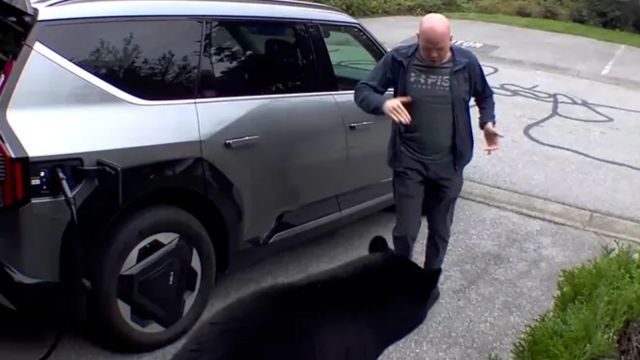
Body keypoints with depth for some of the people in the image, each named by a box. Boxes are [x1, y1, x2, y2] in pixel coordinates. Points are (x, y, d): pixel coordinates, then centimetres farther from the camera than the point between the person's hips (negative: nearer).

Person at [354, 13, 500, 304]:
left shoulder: (466, 63, -4)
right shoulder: (399, 59, -10)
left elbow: (484, 95, 15)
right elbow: (362, 91, -7)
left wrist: (488, 123, -3)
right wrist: (383, 103, -28)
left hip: (449, 165, 2)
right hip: (409, 163, -2)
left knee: (440, 230, 15)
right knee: (405, 230, 0)